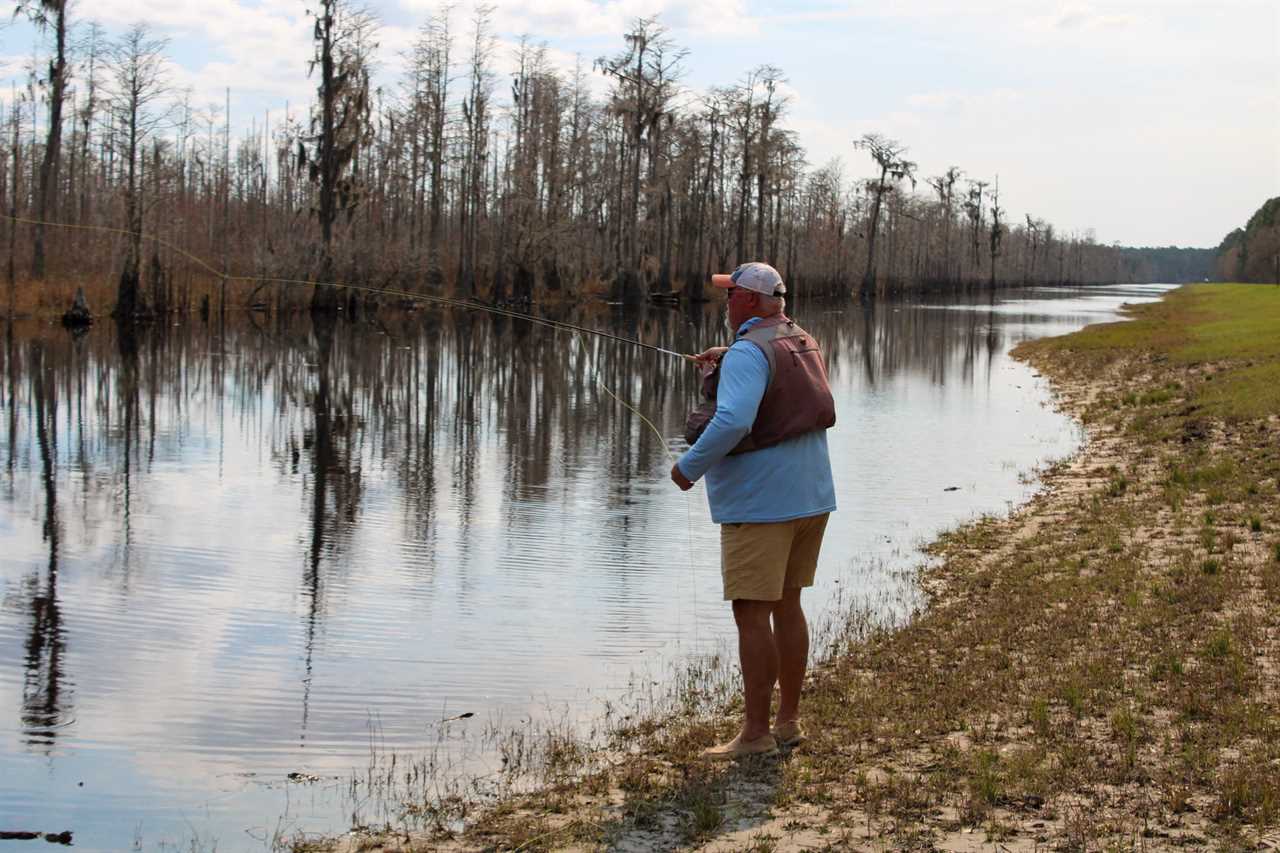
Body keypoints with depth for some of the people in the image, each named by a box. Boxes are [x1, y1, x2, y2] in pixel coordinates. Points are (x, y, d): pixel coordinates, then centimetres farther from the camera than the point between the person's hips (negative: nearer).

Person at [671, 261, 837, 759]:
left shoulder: (748, 353, -16)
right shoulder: (804, 344, 12)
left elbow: (733, 421, -29)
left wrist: (690, 466, -16)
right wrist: (724, 368, 22)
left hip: (760, 504, -9)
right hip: (811, 498, 9)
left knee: (751, 614, -4)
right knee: (786, 605, 16)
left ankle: (756, 734, -2)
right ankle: (789, 722, 22)